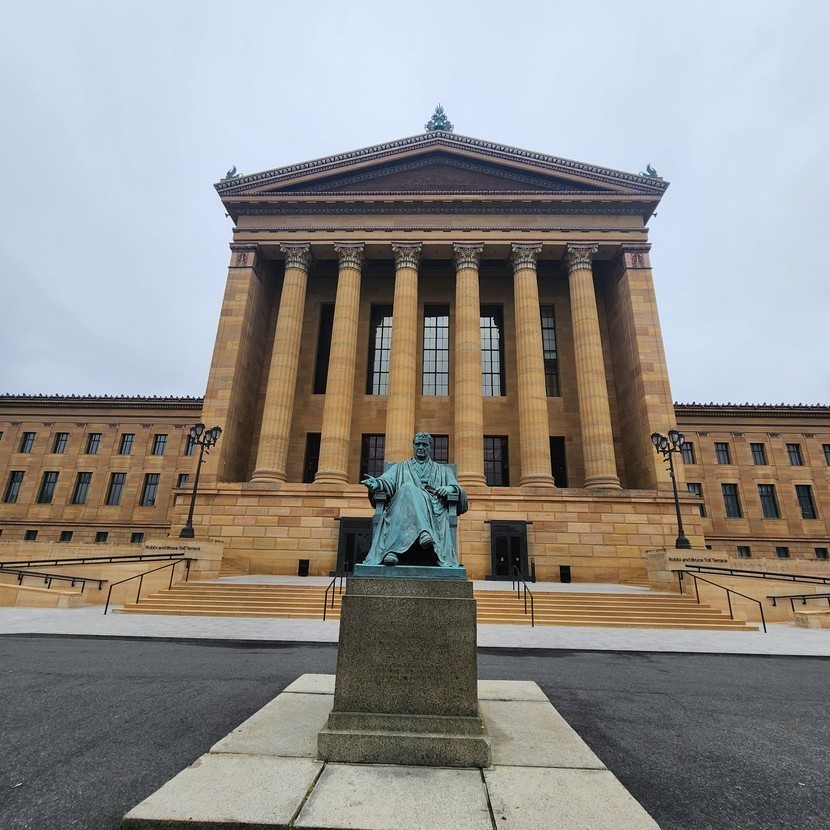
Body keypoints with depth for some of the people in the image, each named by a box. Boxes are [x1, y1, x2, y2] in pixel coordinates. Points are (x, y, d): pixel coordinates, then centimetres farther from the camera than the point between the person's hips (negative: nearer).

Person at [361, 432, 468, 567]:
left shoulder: (443, 471, 29)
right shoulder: (400, 468, 29)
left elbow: (460, 494, 18)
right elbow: (387, 480, 9)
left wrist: (451, 488, -7)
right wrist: (377, 483, -16)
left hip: (434, 511, 0)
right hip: (402, 507, 0)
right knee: (408, 488, -34)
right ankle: (424, 532, -54)